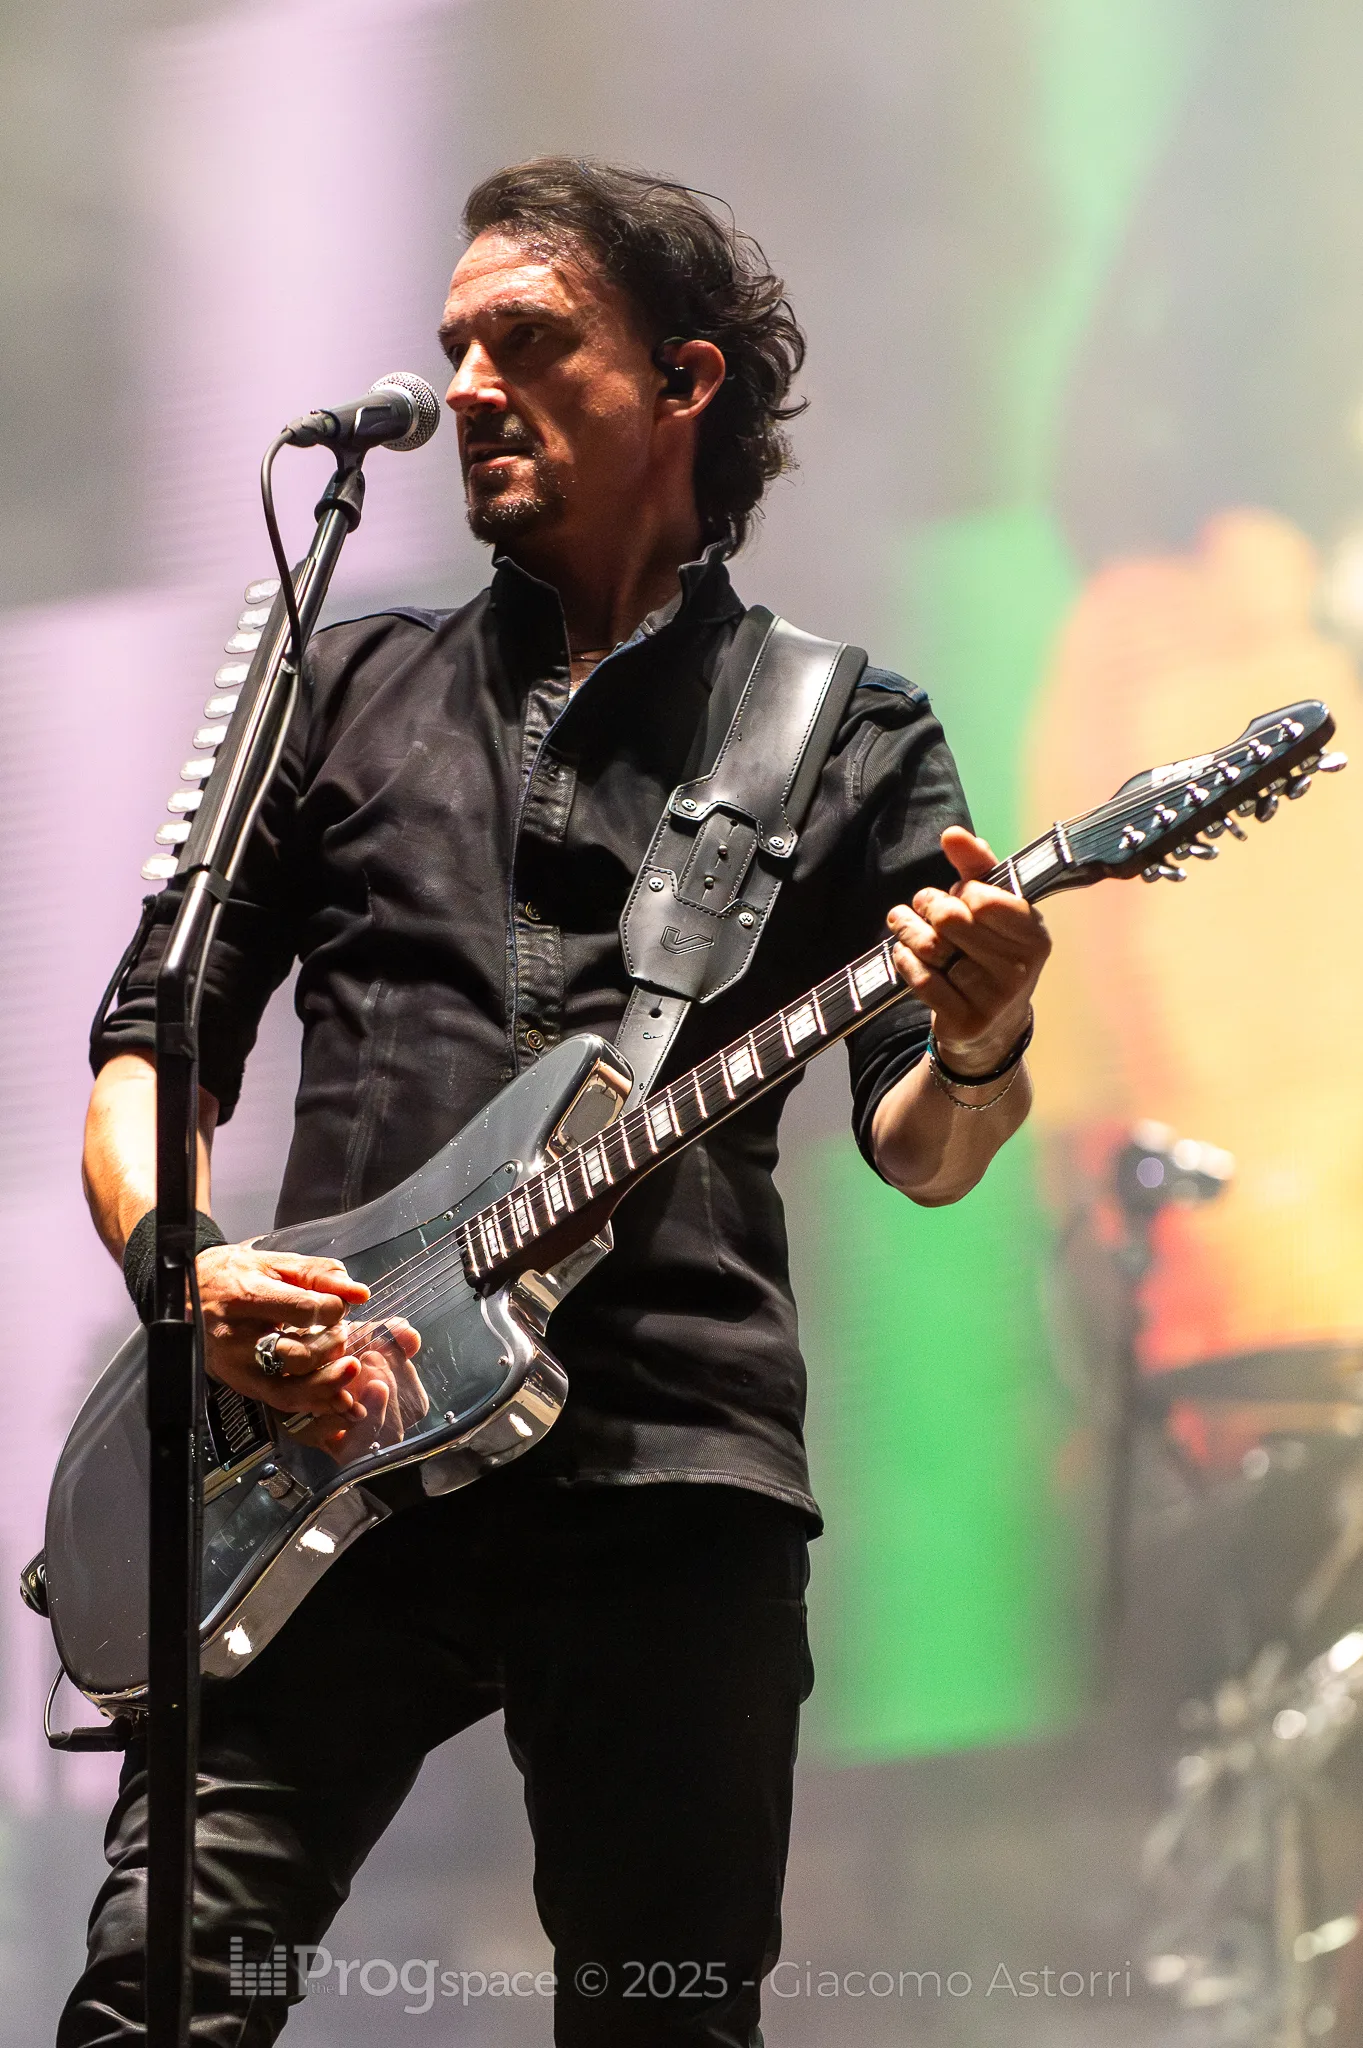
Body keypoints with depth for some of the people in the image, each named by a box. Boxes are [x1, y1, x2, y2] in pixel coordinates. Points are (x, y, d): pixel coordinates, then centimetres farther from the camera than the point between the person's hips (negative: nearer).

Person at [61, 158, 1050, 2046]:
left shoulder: (849, 740, 14)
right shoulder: (349, 696, 19)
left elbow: (919, 1151, 9)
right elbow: (155, 1046, 17)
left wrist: (976, 1055, -15)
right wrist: (178, 1258, -4)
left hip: (674, 1480, -1)